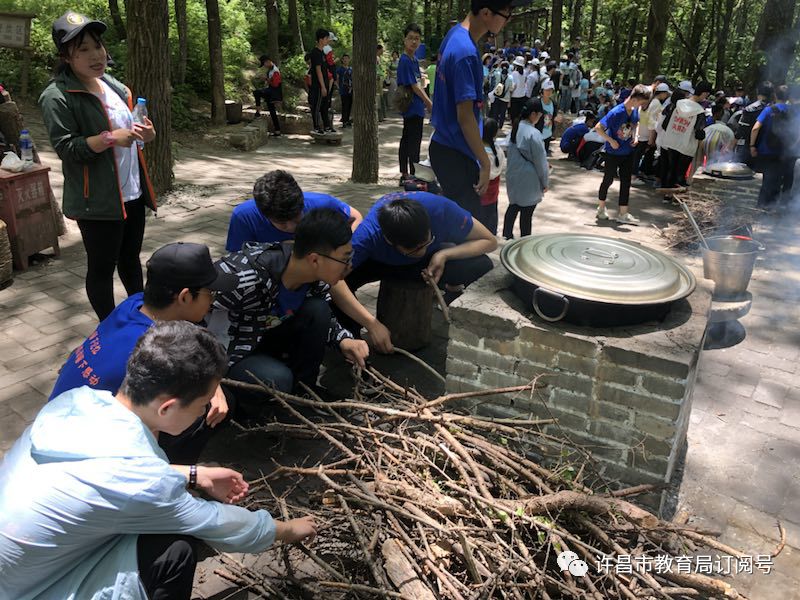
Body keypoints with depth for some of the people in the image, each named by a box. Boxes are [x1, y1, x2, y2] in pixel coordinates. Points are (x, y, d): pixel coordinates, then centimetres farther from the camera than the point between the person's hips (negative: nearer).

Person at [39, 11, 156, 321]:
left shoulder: (114, 86, 12)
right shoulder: (57, 97, -13)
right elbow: (65, 148, -18)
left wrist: (144, 134, 2)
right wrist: (110, 137, -26)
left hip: (132, 193, 8)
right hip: (97, 201, -7)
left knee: (131, 259, 20)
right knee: (102, 267, 5)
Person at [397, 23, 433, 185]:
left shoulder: (414, 60, 13)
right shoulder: (405, 61, -15)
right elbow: (414, 87, -16)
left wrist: (426, 102, 17)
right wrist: (430, 103, -9)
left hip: (415, 109, 10)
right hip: (412, 109, -10)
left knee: (406, 141, 12)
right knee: (414, 143, -5)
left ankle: (405, 175, 19)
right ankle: (414, 176, 1)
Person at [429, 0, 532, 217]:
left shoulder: (455, 34, 7)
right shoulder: (466, 53, -23)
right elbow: (465, 116, -24)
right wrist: (485, 164, -18)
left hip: (444, 146, 10)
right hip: (456, 155, -10)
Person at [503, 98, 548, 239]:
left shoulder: (516, 127, 1)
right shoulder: (533, 134, -21)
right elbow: (540, 161, -15)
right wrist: (544, 182, -4)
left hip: (513, 176, 7)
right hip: (528, 180, -7)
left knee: (514, 205, 19)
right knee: (527, 212, 4)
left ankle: (507, 235, 23)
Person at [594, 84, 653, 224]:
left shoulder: (635, 110, -4)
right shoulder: (616, 112, -24)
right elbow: (598, 127, -22)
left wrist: (635, 135, -1)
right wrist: (611, 141, -21)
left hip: (628, 152, 6)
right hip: (613, 153, -6)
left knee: (626, 182, 6)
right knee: (608, 180, 8)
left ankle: (623, 214, 12)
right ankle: (601, 208, 28)